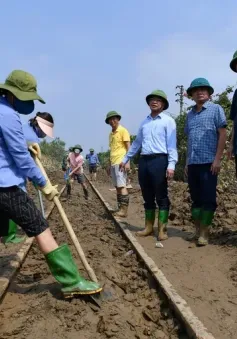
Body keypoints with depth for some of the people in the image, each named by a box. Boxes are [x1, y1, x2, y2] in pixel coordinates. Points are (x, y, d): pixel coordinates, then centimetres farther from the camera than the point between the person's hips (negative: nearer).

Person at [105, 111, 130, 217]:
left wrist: (127, 161, -16)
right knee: (117, 186, 7)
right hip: (113, 163, 8)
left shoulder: (123, 130, -3)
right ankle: (120, 208, 12)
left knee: (122, 186, -10)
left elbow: (128, 147, -8)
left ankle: (124, 210, -8)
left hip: (120, 162, -8)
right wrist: (109, 164, 19)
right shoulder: (111, 134, 19)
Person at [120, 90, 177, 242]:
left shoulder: (168, 121, 2)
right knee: (147, 196, 11)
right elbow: (137, 143, 26)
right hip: (144, 161, 6)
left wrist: (171, 164, -18)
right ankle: (148, 227, 20)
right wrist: (125, 159, 26)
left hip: (159, 160, -6)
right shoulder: (144, 122, 19)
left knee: (161, 197, -1)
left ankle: (162, 229, 6)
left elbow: (172, 144, -7)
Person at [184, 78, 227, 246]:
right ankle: (198, 230, 19)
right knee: (196, 198, 9)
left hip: (208, 162, -5)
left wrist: (217, 158, -12)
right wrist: (187, 162, 13)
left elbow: (223, 134, -4)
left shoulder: (216, 109, 3)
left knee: (208, 198, -2)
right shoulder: (190, 115, 17)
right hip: (193, 163, 6)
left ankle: (205, 233, 4)